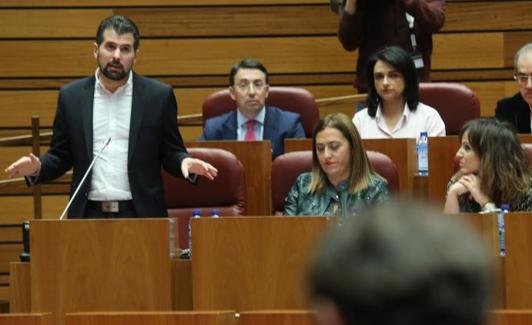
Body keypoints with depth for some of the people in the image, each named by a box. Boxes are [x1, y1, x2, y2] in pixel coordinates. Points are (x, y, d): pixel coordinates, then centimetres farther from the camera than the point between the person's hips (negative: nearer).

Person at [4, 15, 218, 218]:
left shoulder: (159, 96, 3)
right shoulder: (71, 96, 7)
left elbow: (171, 153, 7)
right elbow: (60, 157, 12)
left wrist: (185, 162, -15)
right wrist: (37, 167, -8)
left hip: (141, 214, -1)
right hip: (88, 215, 1)